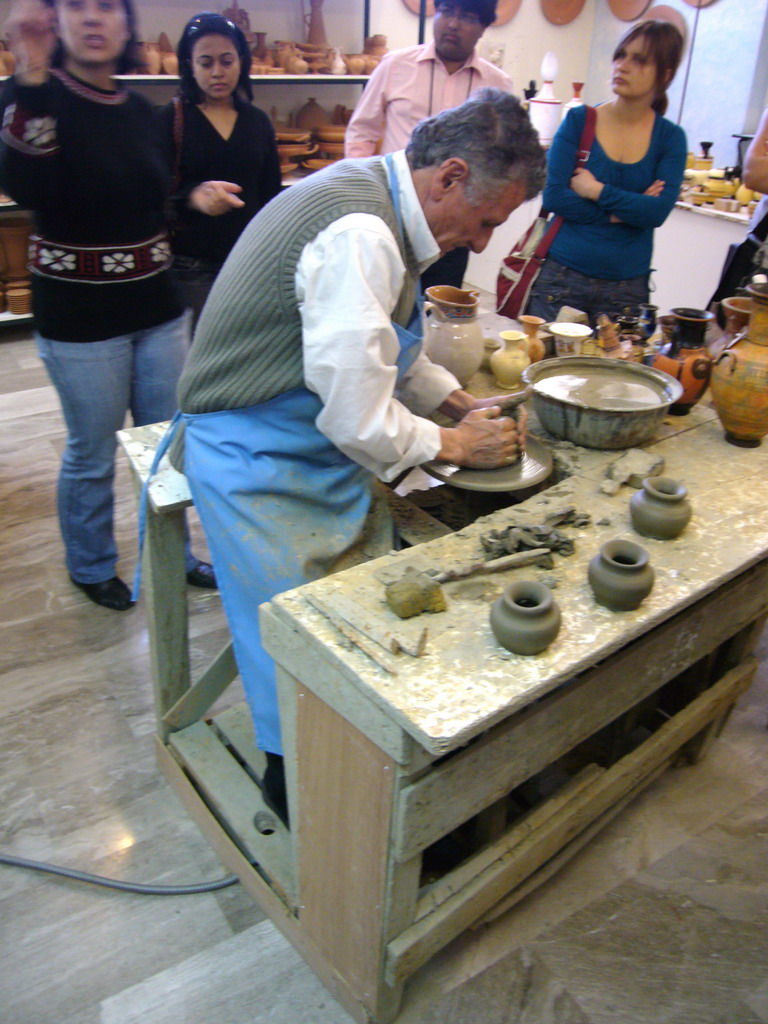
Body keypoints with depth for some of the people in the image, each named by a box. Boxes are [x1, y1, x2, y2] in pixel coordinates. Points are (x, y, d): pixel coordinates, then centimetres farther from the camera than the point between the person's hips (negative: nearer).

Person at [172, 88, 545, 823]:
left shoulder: (374, 197, 6)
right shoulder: (360, 236, -27)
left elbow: (385, 346, 19)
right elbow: (361, 419, -27)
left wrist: (460, 403, 9)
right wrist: (455, 445, -10)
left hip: (316, 450, 10)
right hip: (259, 467, -10)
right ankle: (293, 780, 28)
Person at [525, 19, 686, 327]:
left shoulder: (671, 138, 3)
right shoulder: (579, 120, 2)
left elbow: (659, 211, -11)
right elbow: (552, 195, -10)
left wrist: (596, 191, -13)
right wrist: (620, 212, -10)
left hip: (627, 287, 1)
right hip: (562, 275, -1)